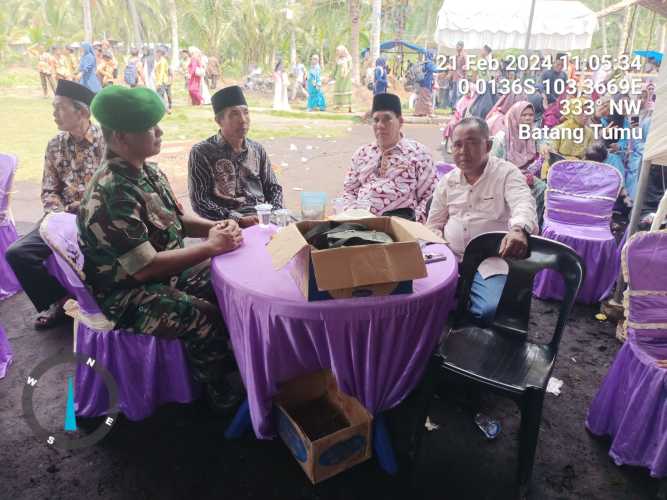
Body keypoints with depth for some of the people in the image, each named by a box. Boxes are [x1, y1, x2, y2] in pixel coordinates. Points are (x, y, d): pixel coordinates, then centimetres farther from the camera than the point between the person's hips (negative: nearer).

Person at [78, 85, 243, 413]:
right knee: (204, 316, -27)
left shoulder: (147, 170, 1)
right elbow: (145, 268, -30)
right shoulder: (112, 193, -28)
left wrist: (215, 227, -10)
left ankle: (227, 356, 20)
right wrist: (211, 247, -25)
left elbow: (177, 218, 11)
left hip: (164, 269, 9)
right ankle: (216, 388, 2)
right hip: (126, 293, -9)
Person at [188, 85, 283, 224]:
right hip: (229, 224, -5)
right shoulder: (201, 152, 0)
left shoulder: (258, 150, 14)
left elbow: (273, 187, 18)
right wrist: (238, 219, -16)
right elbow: (199, 200, -5)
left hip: (264, 218, 5)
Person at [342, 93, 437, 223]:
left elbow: (430, 197, 3)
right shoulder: (362, 153, 19)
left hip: (400, 218, -2)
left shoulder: (418, 152, 8)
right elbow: (348, 191, 21)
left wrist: (414, 222, -12)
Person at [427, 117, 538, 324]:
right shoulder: (447, 180, 12)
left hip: (488, 261, -3)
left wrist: (519, 230, -46)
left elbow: (524, 204, -23)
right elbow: (433, 225, 17)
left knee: (491, 310, -29)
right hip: (449, 258, 4)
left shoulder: (507, 173, -2)